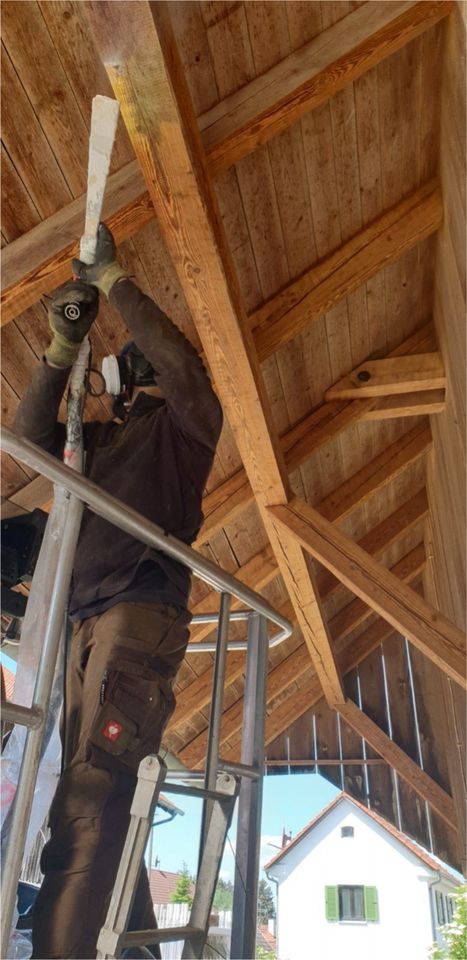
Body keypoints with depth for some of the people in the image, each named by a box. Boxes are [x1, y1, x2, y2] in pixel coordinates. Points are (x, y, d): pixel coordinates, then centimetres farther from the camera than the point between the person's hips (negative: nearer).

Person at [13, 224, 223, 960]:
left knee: (90, 800, -18)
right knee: (100, 807, 5)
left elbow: (177, 356, -7)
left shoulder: (185, 422, 11)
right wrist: (64, 346, 14)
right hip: (91, 624, 7)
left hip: (141, 615, -7)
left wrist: (111, 279, 3)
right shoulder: (102, 437, 29)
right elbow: (31, 434, 23)